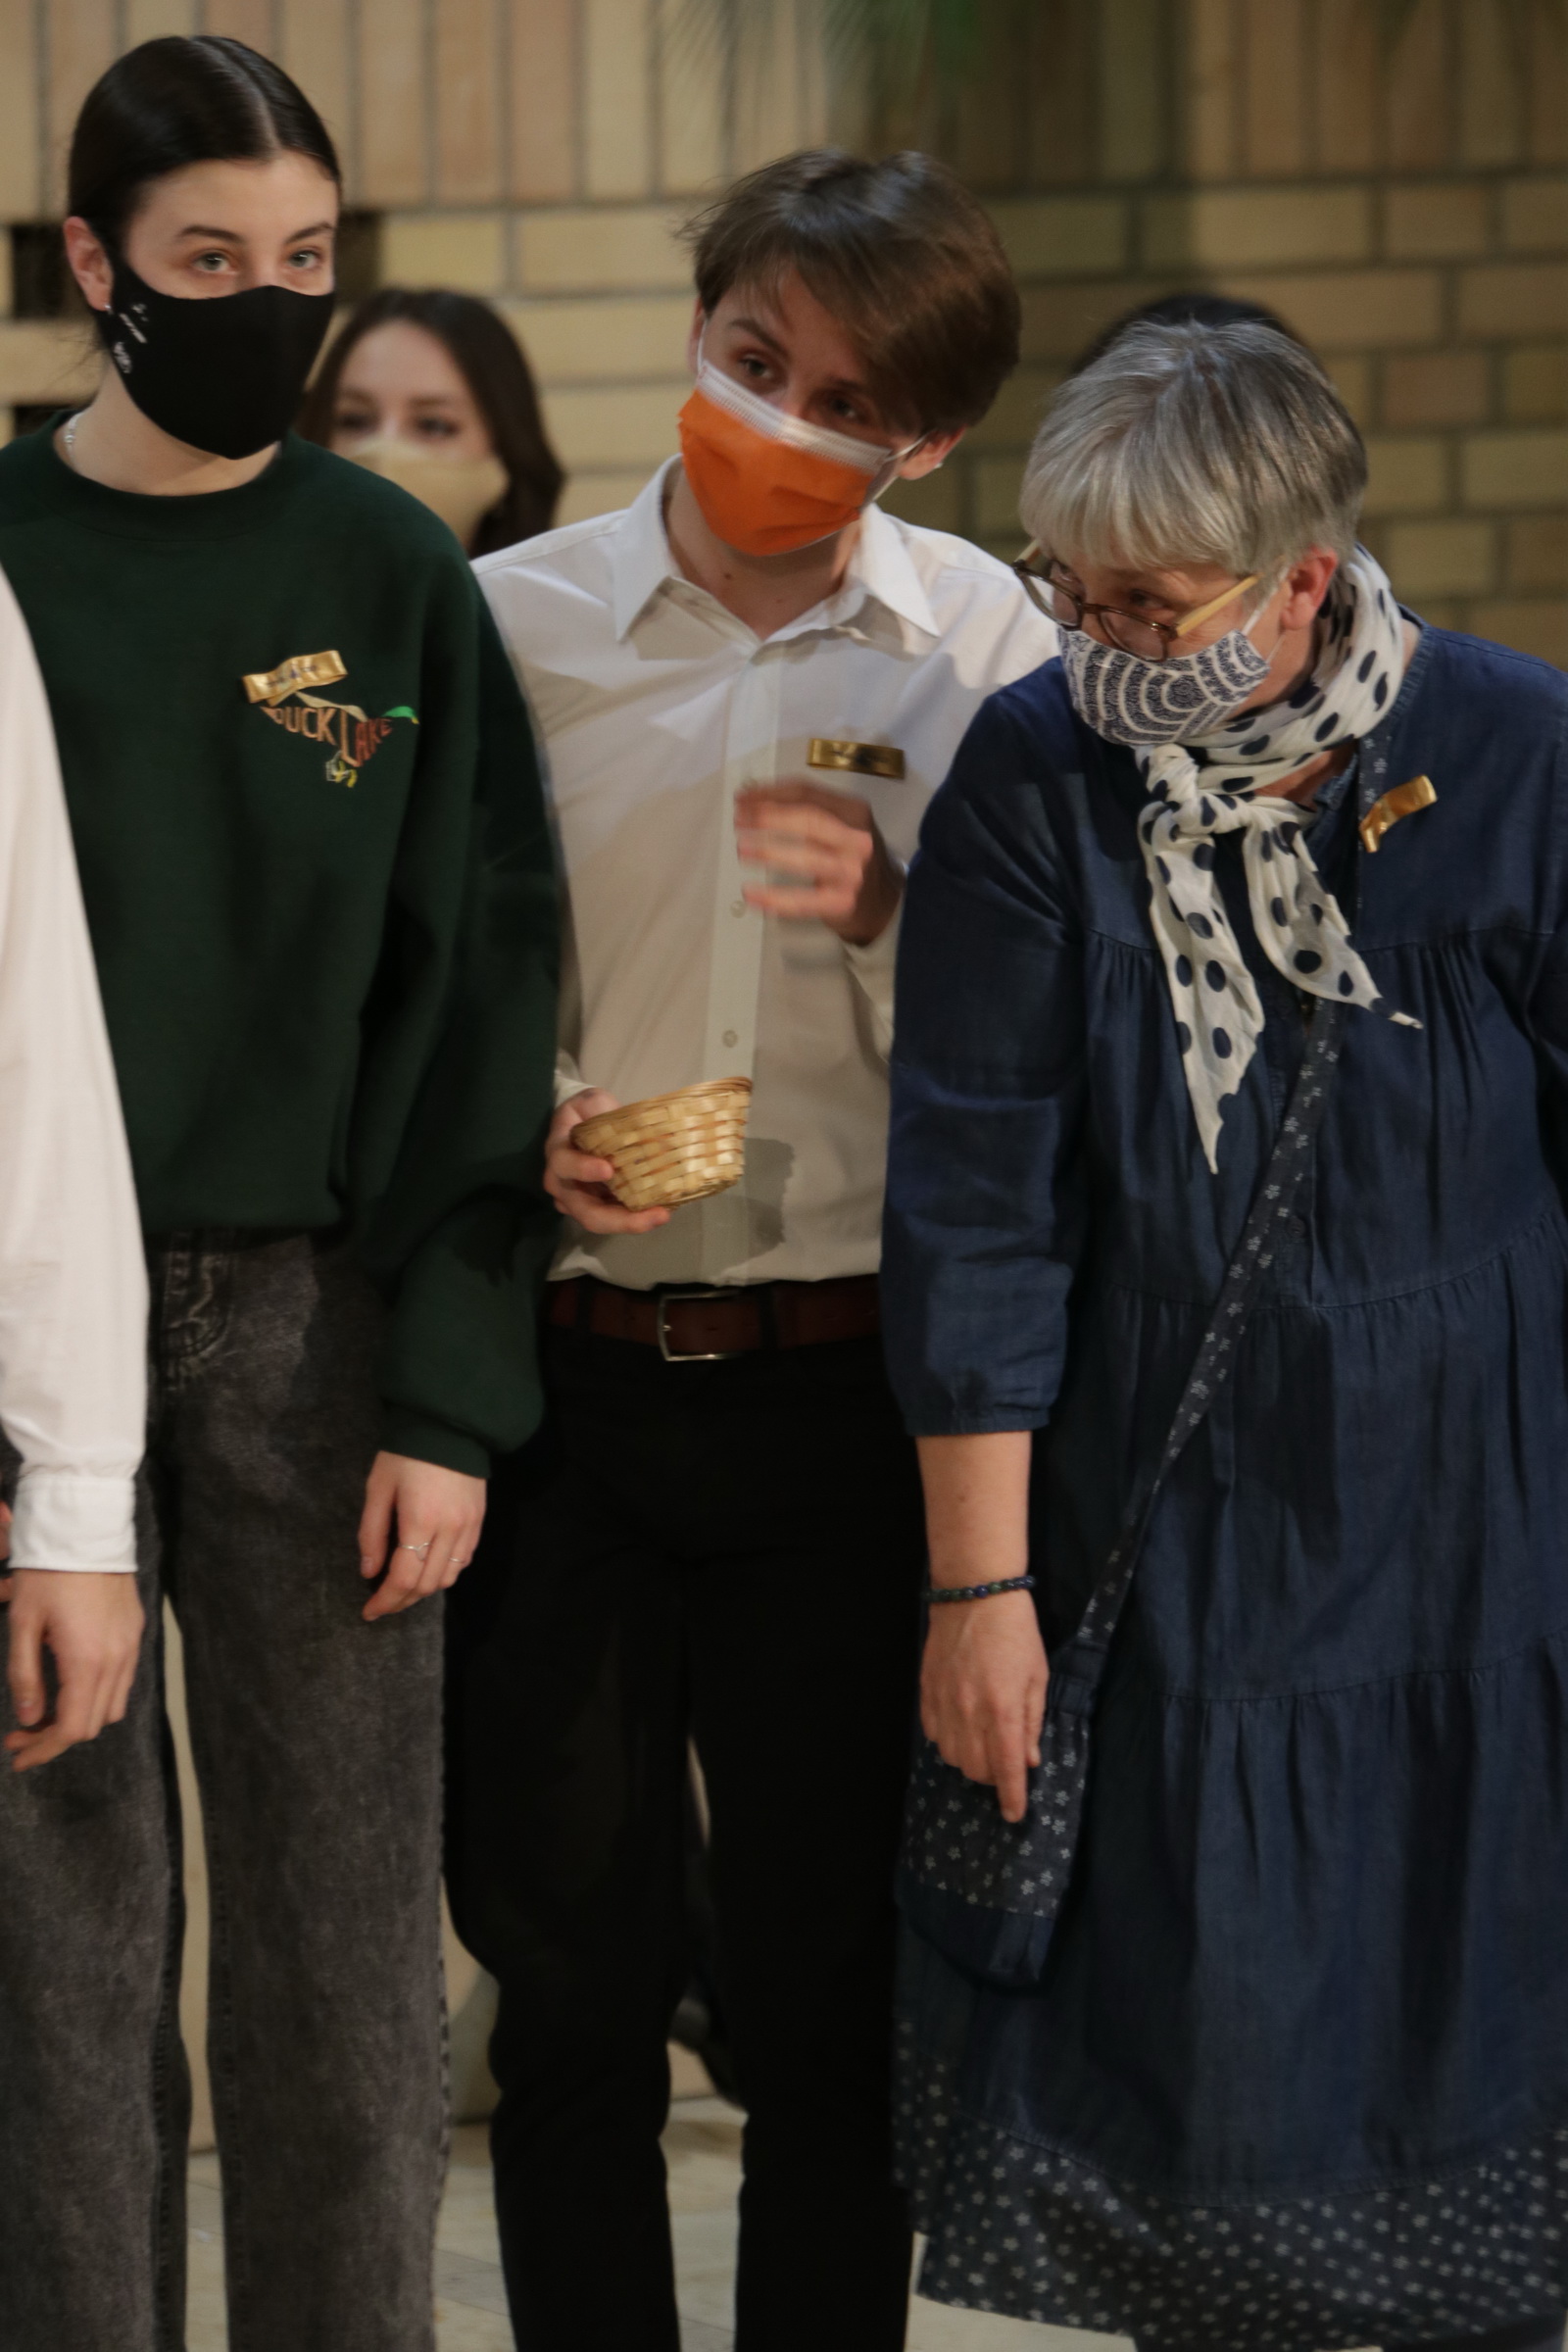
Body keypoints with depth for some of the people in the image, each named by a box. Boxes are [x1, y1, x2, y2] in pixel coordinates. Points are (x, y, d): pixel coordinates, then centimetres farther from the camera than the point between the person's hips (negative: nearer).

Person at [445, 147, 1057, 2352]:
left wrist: (899, 910, -14)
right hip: (568, 1380, 0)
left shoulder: (984, 647, 2)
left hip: (851, 1396, 0)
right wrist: (510, 1140, -10)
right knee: (568, 1979, 7)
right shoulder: (508, 624, 2)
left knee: (839, 1991, 6)